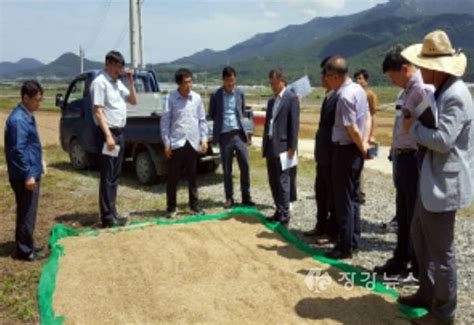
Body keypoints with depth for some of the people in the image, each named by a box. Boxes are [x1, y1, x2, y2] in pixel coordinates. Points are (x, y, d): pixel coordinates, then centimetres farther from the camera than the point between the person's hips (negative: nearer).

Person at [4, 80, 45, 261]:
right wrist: (28, 175, -22)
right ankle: (24, 250, 10)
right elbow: (18, 150, -23)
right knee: (27, 213, -1)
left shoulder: (27, 116, 12)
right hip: (25, 176, -10)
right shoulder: (18, 120, -20)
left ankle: (27, 245, 29)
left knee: (28, 212, 17)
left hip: (32, 172, 10)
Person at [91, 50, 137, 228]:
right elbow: (98, 112, -17)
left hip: (120, 133, 9)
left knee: (115, 176, 13)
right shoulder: (100, 82, -11)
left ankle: (112, 212, 22)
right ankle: (107, 217, 1)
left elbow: (133, 101, 20)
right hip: (108, 134, -9)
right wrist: (108, 136, -24)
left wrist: (130, 82, 6)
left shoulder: (118, 83, 14)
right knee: (107, 177, -5)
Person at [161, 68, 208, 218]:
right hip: (176, 143, -2)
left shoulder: (197, 98, 5)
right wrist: (167, 143, -6)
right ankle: (171, 207, 16)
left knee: (192, 177, 12)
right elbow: (165, 121, -3)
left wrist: (204, 139, 4)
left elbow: (202, 120, 11)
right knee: (173, 177, 4)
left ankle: (194, 205, 23)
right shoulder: (171, 98, -5)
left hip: (193, 143, 3)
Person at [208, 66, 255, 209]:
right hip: (224, 135, -1)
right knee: (227, 169, 5)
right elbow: (211, 114, 10)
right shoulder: (216, 95, -1)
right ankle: (229, 198, 17)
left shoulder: (240, 93, 6)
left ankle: (246, 197, 11)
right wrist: (222, 122, 9)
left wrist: (245, 131, 12)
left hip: (239, 133, 2)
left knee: (245, 166, 0)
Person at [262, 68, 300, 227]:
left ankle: (284, 217, 3)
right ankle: (279, 212, 22)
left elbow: (294, 124, -11)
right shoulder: (271, 101, 17)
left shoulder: (292, 98, -6)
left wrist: (292, 147, -15)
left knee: (282, 182, -5)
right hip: (270, 146, 8)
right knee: (273, 182, 11)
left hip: (283, 146, -8)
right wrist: (264, 144, 15)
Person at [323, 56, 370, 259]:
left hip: (346, 150, -9)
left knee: (344, 199, 0)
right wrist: (365, 143, 2)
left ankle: (345, 247, 8)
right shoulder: (358, 89, 9)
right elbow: (367, 118, 11)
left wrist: (362, 148, -7)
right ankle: (353, 241, 26)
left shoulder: (344, 95, -20)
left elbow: (353, 129, -21)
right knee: (353, 196, 16)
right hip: (356, 150, 9)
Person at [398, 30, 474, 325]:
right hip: (432, 180, 11)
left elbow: (442, 139, -27)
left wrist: (415, 126, -12)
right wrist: (418, 123, 0)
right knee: (420, 237, 21)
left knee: (441, 249, 2)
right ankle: (427, 293, 38)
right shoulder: (444, 90, 11)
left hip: (444, 184, -11)